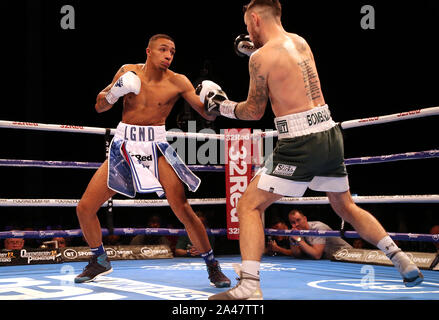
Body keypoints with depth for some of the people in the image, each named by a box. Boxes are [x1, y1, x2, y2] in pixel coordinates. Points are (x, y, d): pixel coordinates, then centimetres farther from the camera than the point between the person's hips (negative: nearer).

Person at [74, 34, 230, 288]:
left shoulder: (177, 82, -4)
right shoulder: (128, 72, 3)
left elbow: (208, 114, -5)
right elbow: (100, 107, 9)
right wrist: (113, 92, -11)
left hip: (156, 148, -3)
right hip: (123, 148, 3)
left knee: (184, 210, -15)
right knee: (84, 209, 0)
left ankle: (213, 266, 4)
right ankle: (100, 261, 25)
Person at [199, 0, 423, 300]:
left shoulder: (261, 56, -9)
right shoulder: (300, 41, 11)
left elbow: (254, 111, 0)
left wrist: (221, 106, 15)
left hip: (300, 143, -7)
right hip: (330, 134, 7)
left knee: (249, 206, 1)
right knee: (346, 207, 25)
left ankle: (249, 287, -10)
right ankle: (403, 261, 25)